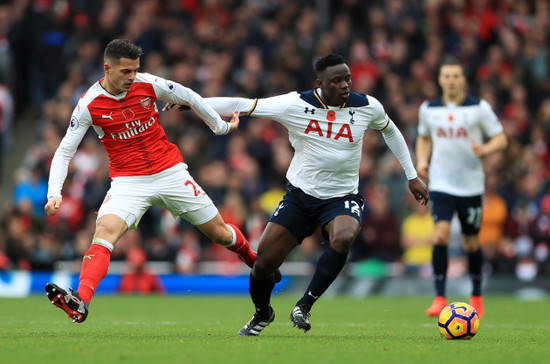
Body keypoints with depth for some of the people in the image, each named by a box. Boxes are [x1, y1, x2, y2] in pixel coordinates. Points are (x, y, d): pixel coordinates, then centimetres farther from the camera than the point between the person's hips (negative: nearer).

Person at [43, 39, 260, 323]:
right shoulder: (89, 104, -11)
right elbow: (64, 151, -7)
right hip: (127, 182, -2)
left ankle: (253, 259, 41)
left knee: (220, 233, 9)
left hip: (171, 172, 2)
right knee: (105, 231, -29)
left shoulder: (148, 84, -7)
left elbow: (189, 98, 9)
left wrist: (221, 126, 20)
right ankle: (80, 302, -42)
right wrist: (54, 193, -20)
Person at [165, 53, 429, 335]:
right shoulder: (295, 105, -13)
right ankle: (262, 314, 30)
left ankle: (304, 306, -19)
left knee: (343, 238, -35)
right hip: (300, 195, 0)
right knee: (263, 262, -4)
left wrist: (412, 176, 17)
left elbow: (389, 130, 15)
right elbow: (241, 105, -13)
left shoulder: (367, 107, -7)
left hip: (342, 198, 0)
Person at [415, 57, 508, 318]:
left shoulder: (479, 108, -4)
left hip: (471, 185, -1)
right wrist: (422, 160, 3)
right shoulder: (428, 109, 4)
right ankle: (440, 298, -15)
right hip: (441, 184, 1)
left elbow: (501, 139, -1)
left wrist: (485, 149, -22)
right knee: (441, 235, -18)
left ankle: (477, 296, 29)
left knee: (471, 243, 7)